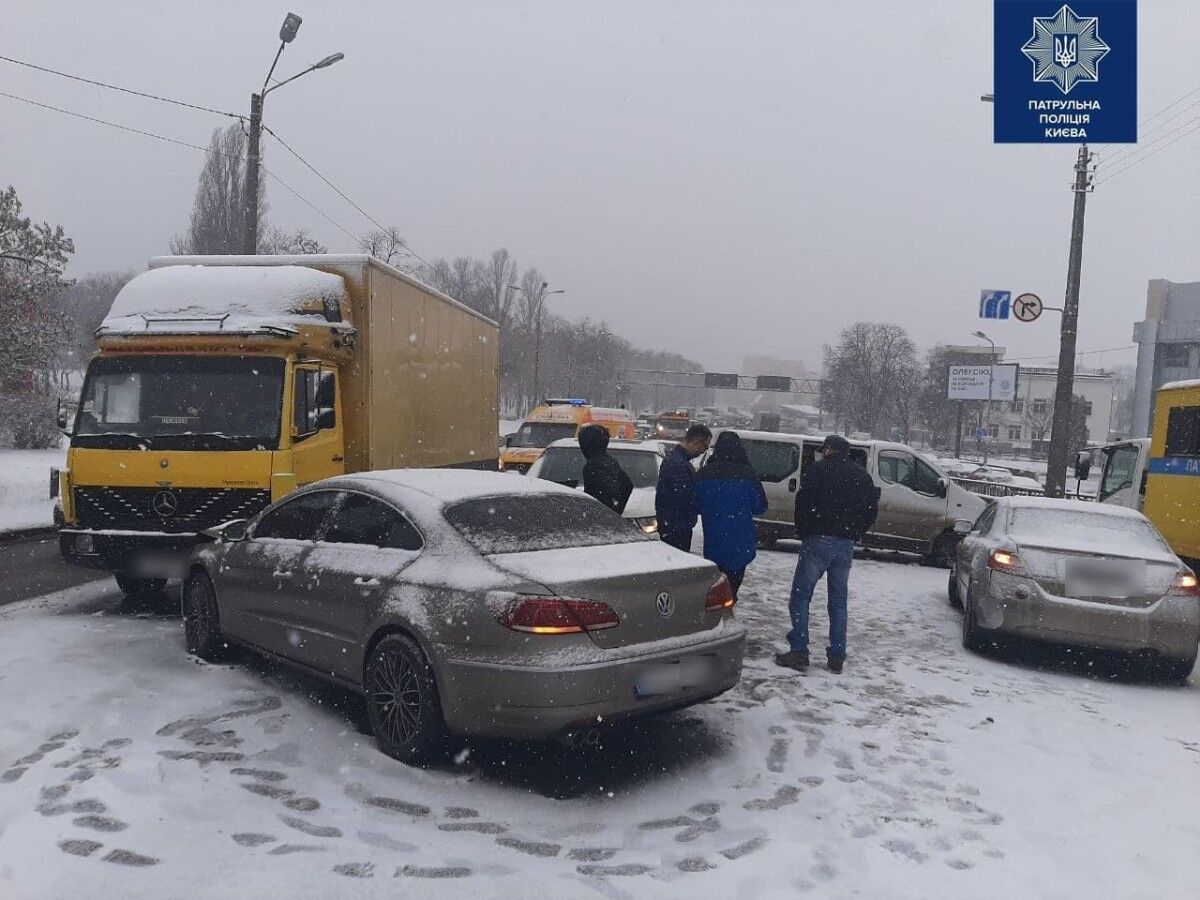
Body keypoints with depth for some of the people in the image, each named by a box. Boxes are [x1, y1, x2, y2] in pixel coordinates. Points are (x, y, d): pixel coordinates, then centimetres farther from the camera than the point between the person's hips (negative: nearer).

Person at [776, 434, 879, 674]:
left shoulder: (817, 469, -4)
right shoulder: (862, 476, 13)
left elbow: (804, 503, -9)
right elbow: (871, 510, 13)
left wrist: (802, 532, 3)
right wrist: (854, 535, 16)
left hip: (819, 540, -5)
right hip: (846, 545, 5)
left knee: (801, 595, 1)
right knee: (838, 600, 12)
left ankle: (799, 652, -4)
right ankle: (837, 656, 13)